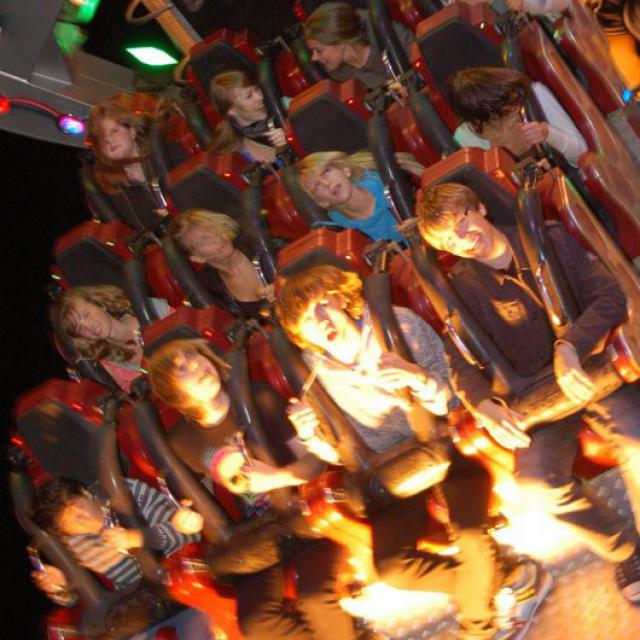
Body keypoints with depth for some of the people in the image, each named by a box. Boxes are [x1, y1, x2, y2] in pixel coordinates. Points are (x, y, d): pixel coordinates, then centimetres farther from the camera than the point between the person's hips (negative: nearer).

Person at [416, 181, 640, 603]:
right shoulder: (463, 286, 4)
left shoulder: (550, 239, 2)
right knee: (539, 485, -26)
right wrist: (483, 405, -26)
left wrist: (570, 347, -26)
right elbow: (461, 361, -4)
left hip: (590, 367, -1)